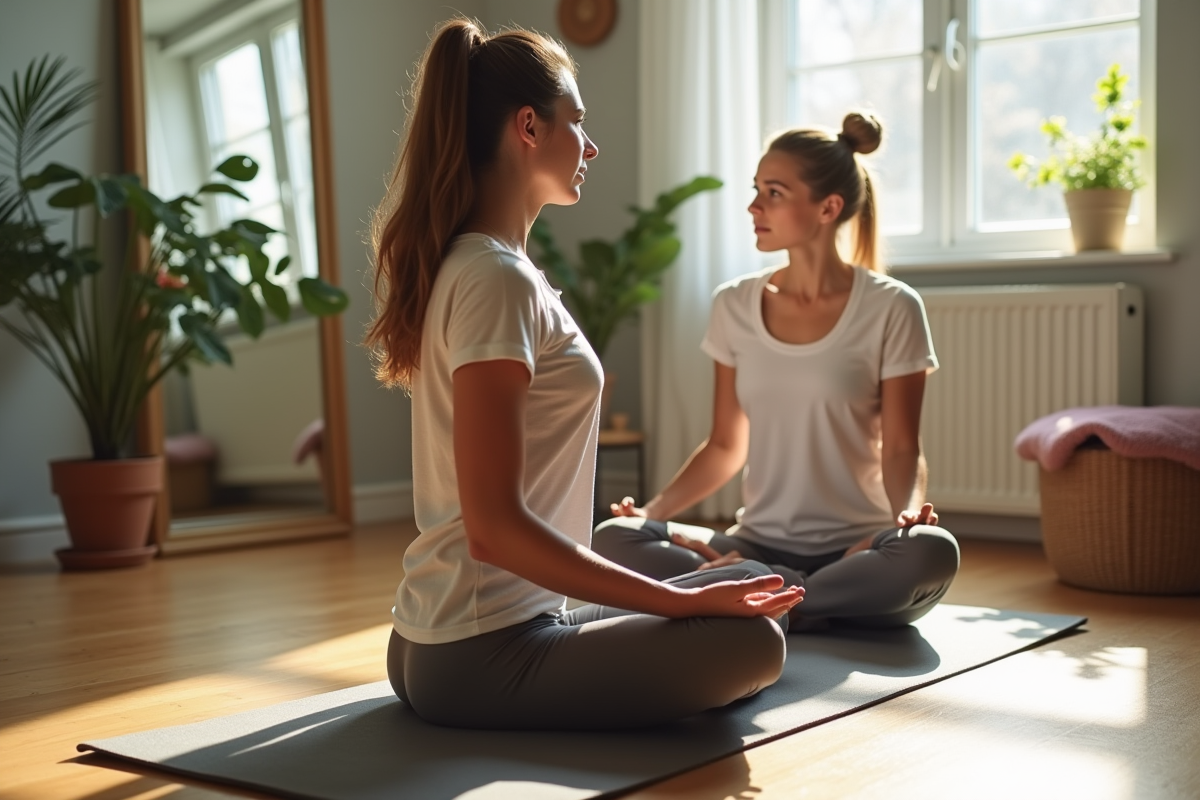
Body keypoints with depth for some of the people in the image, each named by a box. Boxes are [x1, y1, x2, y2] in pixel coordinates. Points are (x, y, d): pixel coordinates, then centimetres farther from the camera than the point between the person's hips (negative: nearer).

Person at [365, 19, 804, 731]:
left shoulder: (463, 265, 12)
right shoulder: (498, 279, -18)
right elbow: (494, 528, -24)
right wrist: (686, 600, -20)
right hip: (484, 656, -10)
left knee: (753, 589, 12)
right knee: (752, 640, -13)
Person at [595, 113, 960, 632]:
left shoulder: (890, 309, -4)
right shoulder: (734, 306, 5)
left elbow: (901, 449, -4)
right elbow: (725, 447, 10)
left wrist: (908, 511, -25)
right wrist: (653, 510, -5)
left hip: (856, 549, -2)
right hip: (758, 543, 3)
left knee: (931, 553, -36)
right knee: (612, 539, -21)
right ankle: (806, 599, -19)